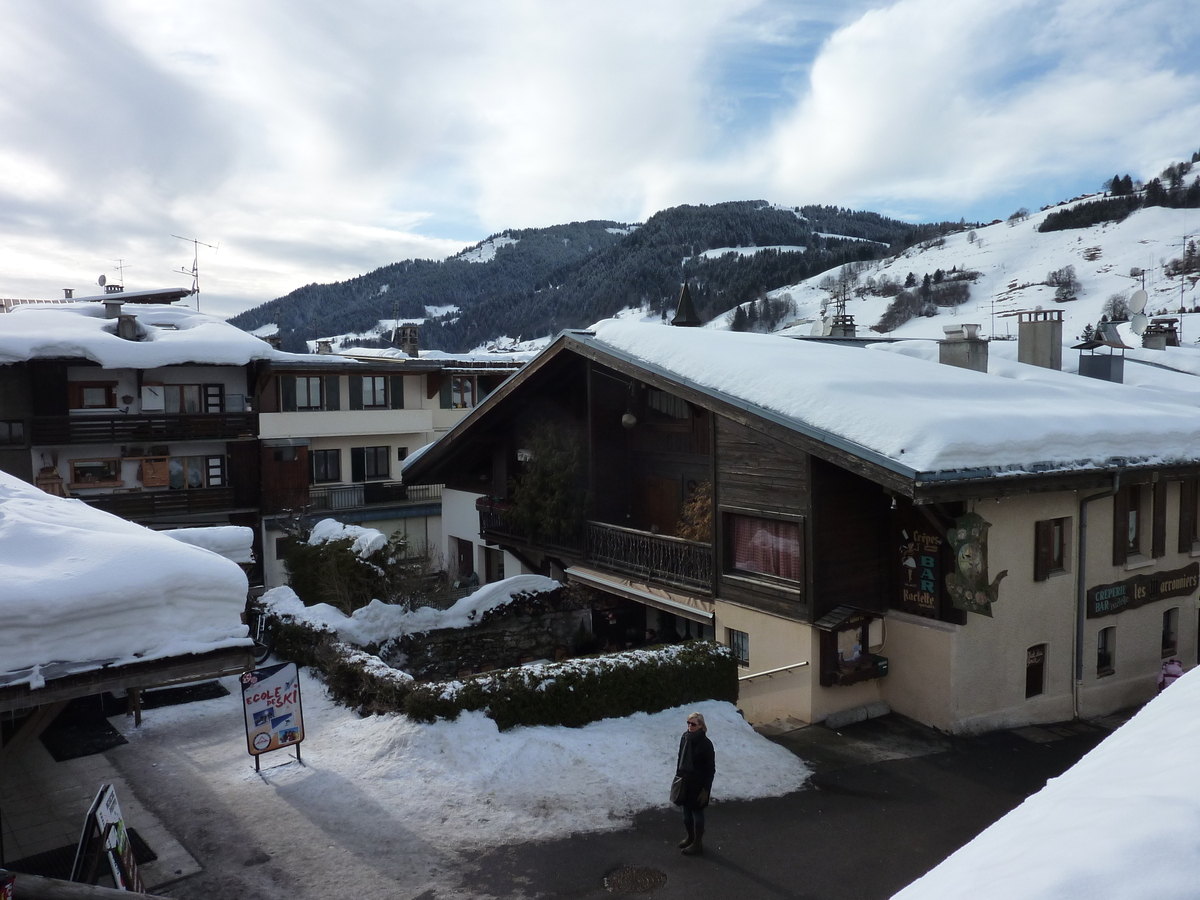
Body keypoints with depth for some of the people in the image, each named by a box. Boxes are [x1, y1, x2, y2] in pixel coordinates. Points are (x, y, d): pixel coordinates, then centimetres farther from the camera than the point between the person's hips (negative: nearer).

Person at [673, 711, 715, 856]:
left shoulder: (705, 743, -19)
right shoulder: (685, 738, -1)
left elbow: (711, 768, -15)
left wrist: (705, 789, -14)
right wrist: (678, 776, 12)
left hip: (698, 784, -6)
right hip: (684, 781, 6)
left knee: (697, 813, 7)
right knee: (686, 811, 19)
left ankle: (698, 844, 21)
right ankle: (690, 837, 38)